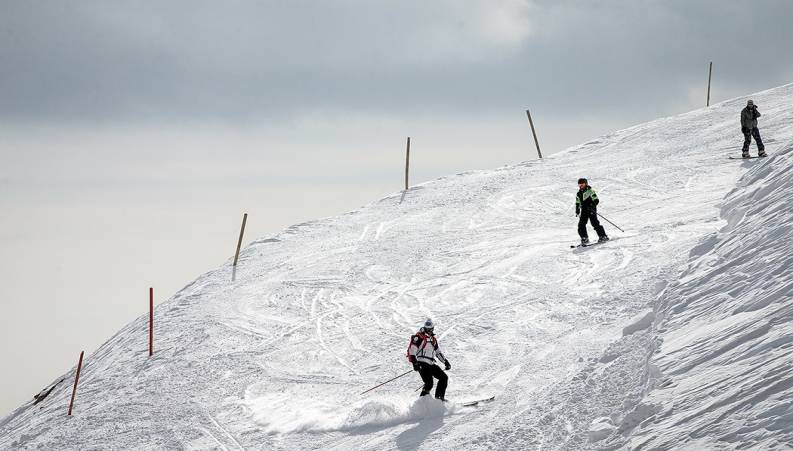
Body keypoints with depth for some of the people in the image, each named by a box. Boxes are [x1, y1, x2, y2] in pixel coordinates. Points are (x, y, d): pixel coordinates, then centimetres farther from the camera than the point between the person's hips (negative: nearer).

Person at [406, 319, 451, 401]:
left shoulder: (433, 339, 21)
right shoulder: (419, 336, -3)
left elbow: (438, 352, 32)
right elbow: (412, 349, -12)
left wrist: (445, 361, 25)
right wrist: (414, 362, -24)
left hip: (431, 364, 8)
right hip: (422, 363, -8)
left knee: (444, 378, 4)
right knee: (429, 383, -22)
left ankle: (439, 397, 10)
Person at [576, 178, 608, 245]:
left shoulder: (590, 191, -4)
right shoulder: (579, 194, 15)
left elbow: (596, 200, -8)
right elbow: (577, 203, 25)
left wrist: (592, 206, -23)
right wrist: (577, 211, 16)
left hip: (591, 210, -6)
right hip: (584, 211, 6)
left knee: (595, 223, -13)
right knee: (581, 225, -4)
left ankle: (603, 236, -5)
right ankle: (584, 238, 5)